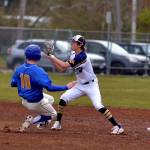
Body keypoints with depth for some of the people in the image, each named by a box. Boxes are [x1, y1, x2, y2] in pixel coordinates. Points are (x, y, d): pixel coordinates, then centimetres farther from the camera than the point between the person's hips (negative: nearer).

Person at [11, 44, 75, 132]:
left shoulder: (19, 69, -8)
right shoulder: (38, 71, -29)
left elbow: (13, 84, 4)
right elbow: (50, 87, -36)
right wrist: (66, 87, -29)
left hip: (24, 100, 7)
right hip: (36, 103, -7)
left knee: (50, 99, 30)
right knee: (53, 115, 18)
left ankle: (42, 122, 29)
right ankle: (30, 121, 0)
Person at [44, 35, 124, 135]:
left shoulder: (82, 57, -25)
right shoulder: (73, 55, 3)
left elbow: (64, 65, -26)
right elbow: (62, 69, 3)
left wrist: (52, 57, -18)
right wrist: (51, 59, -7)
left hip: (91, 85, -8)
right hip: (80, 85, 8)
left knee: (98, 106, -20)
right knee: (64, 98, -4)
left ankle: (117, 126, -15)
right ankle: (58, 123, 5)